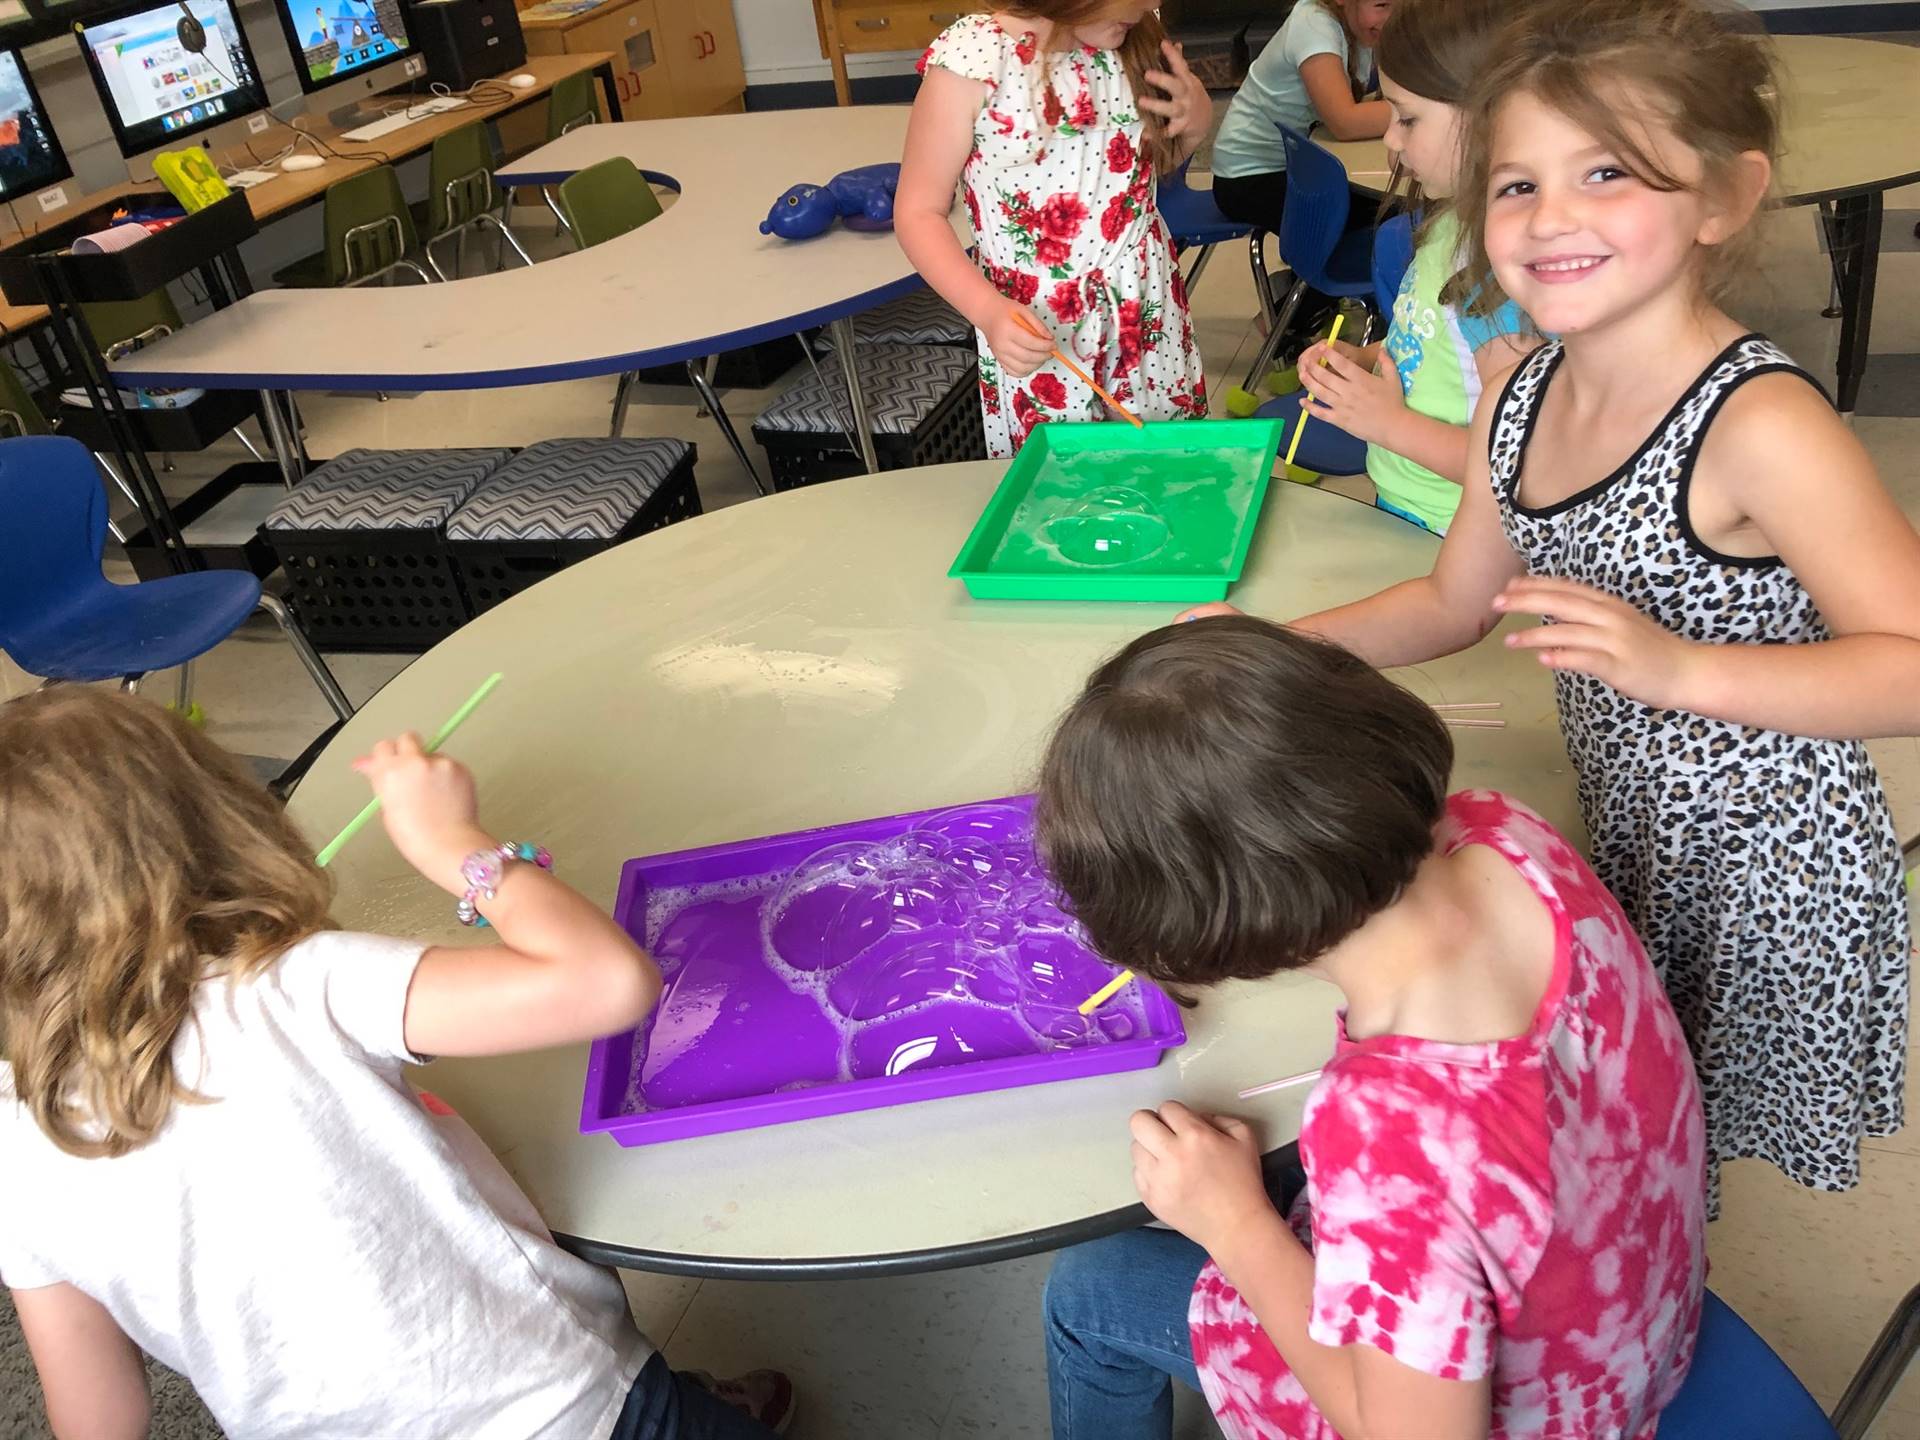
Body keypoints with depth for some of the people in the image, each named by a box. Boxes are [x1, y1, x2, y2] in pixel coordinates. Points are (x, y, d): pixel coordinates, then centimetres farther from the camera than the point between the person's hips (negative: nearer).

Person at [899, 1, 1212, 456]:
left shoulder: (1136, 37, -2)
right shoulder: (972, 58, -18)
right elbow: (919, 213, -13)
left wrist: (1197, 119, -8)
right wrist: (987, 309, -28)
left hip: (1147, 308, 4)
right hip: (1035, 331, -4)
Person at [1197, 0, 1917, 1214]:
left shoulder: (1757, 424, -25)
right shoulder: (1524, 401, -3)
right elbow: (1455, 602, 9)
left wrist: (1675, 665, -36)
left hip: (1764, 879, -6)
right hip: (1623, 842, 7)